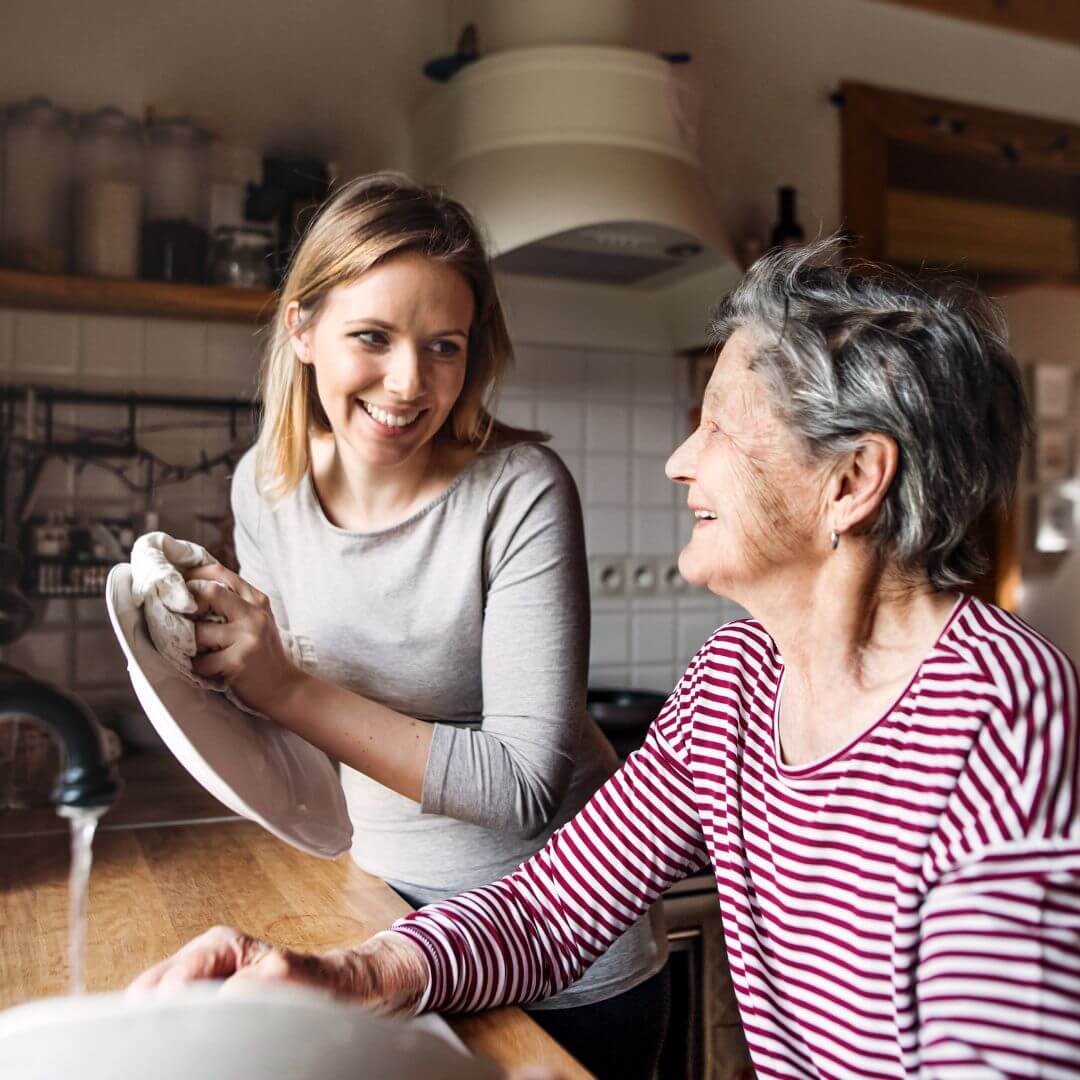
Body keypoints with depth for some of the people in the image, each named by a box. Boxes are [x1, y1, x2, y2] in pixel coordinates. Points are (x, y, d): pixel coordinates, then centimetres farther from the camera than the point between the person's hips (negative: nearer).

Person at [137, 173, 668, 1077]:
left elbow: (527, 786, -26)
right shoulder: (264, 485, -7)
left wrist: (290, 693, -30)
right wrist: (217, 660, -13)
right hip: (390, 905, 5)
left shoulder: (521, 492, -24)